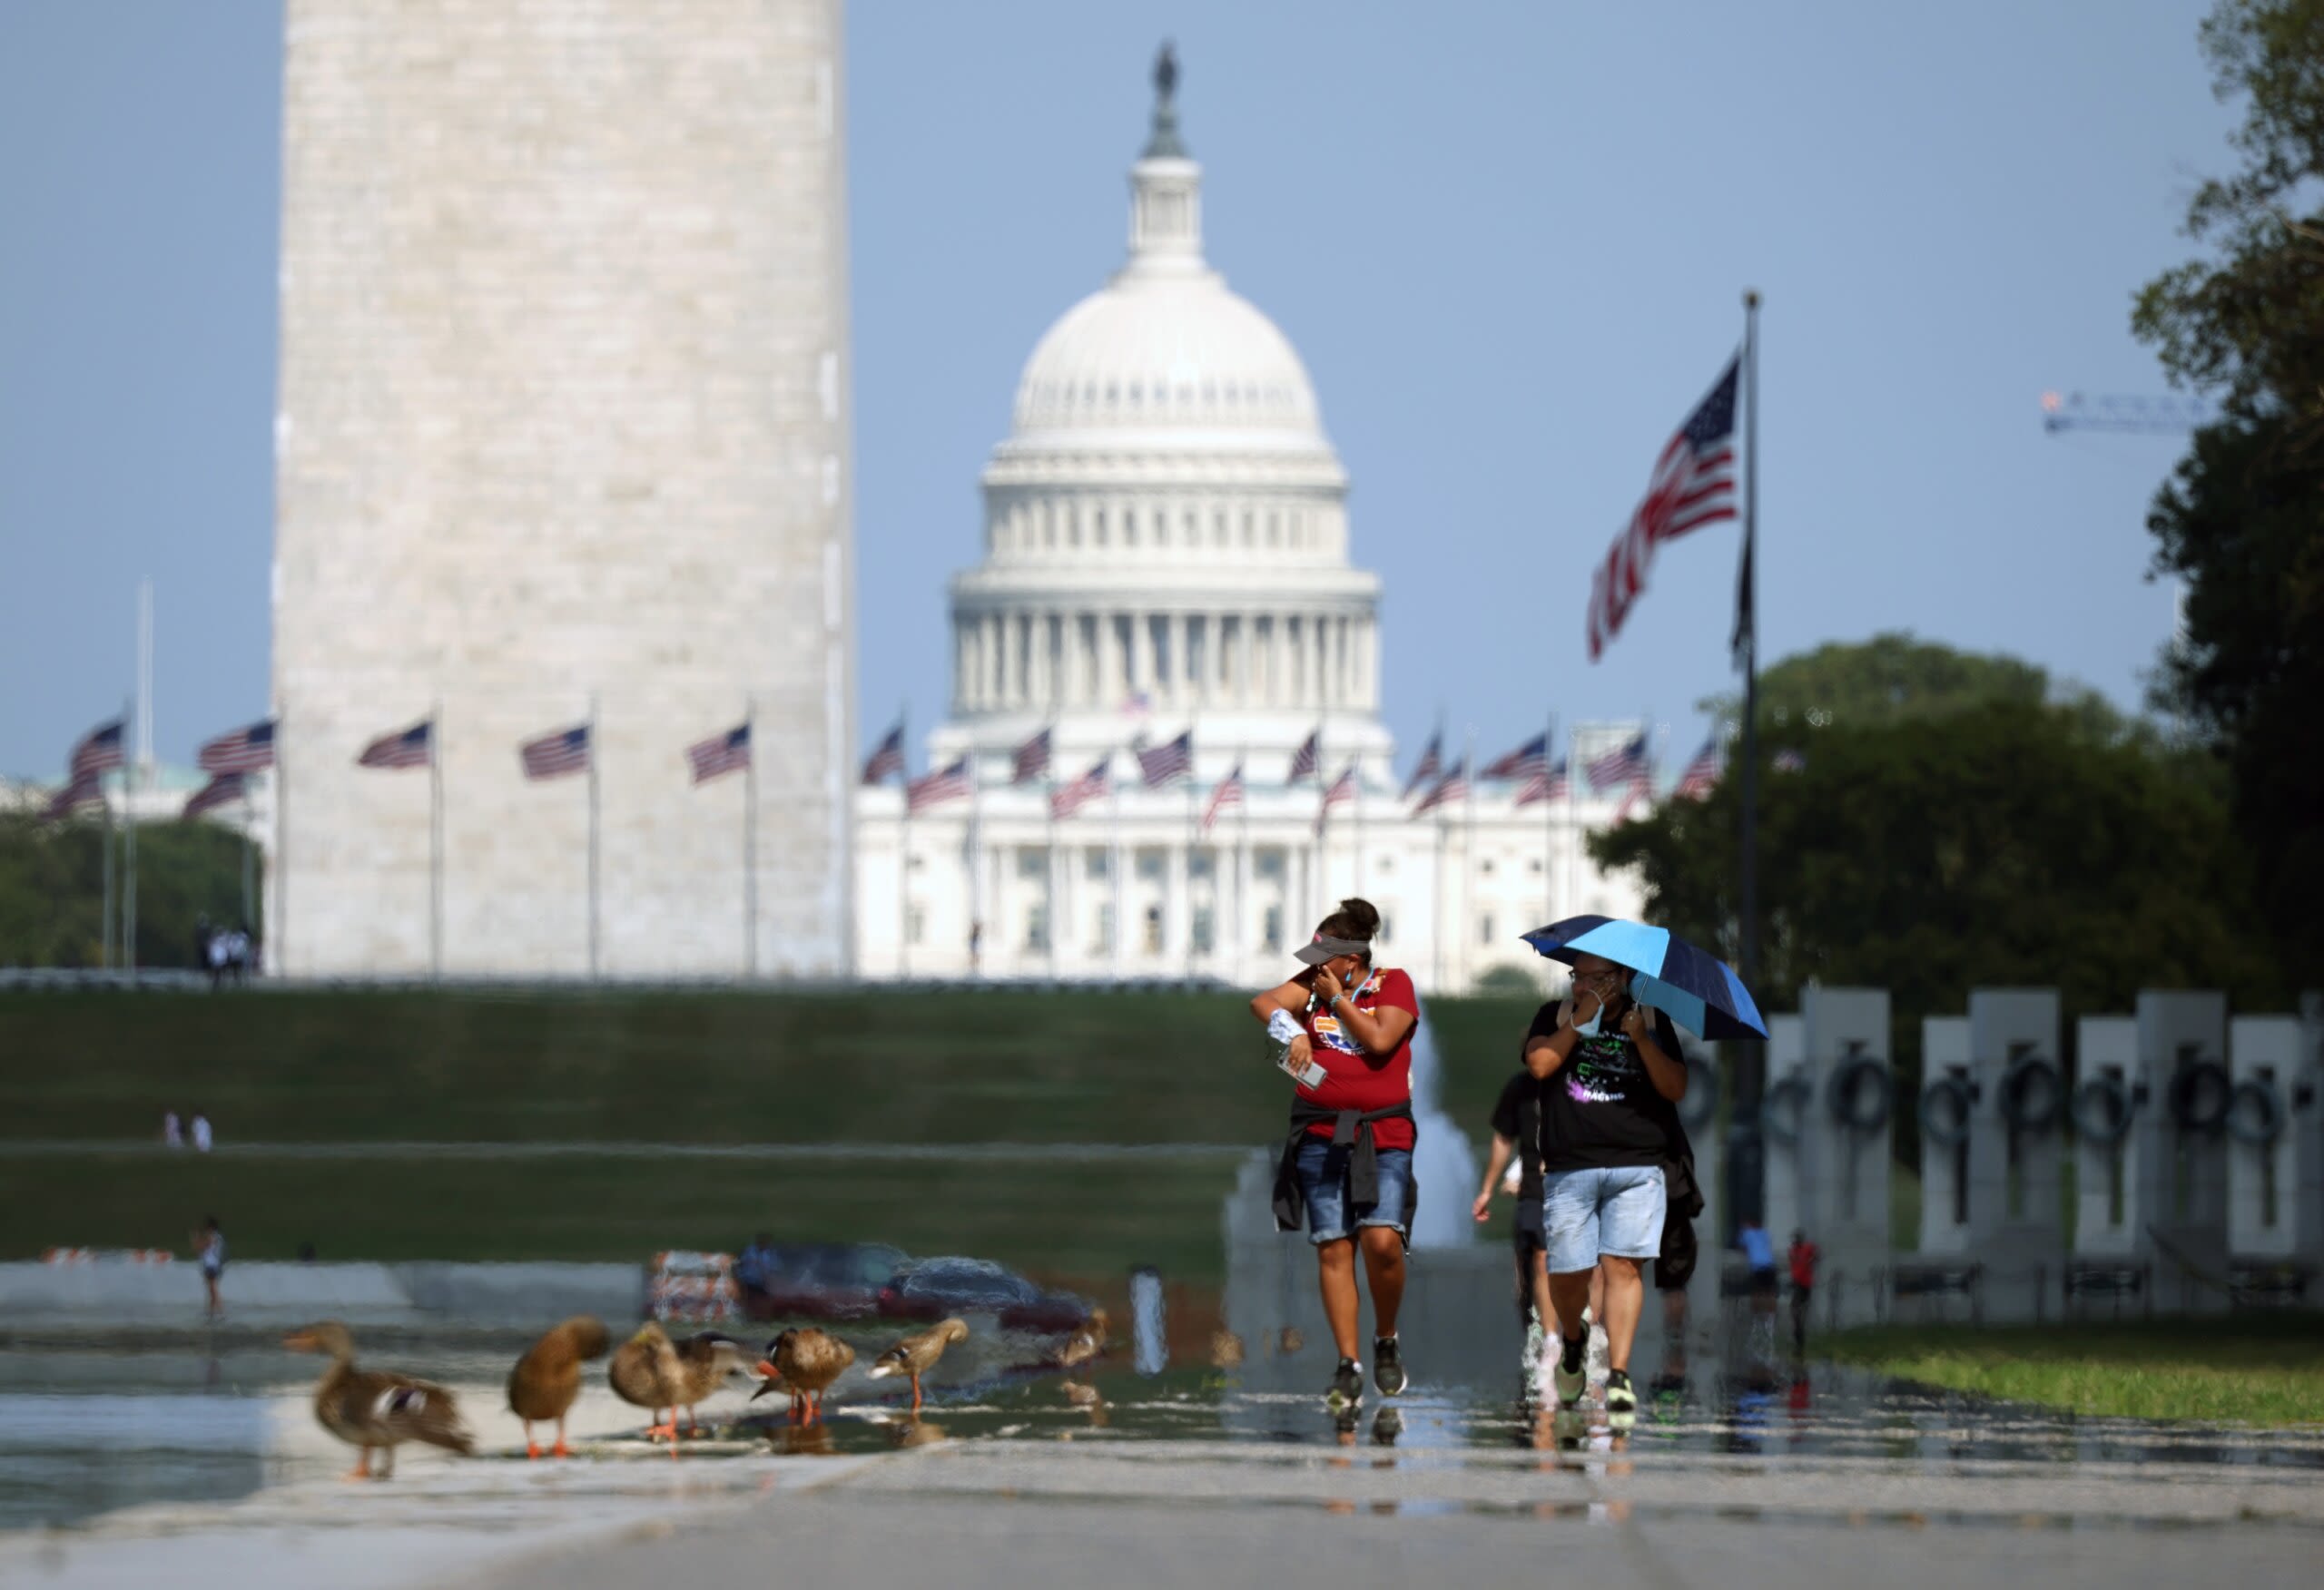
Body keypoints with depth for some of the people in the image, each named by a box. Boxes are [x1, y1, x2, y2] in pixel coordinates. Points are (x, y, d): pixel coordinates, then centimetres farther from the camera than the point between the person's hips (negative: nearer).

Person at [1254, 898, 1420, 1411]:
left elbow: (1380, 1040, -11)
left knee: (1382, 1242, -17)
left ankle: (1386, 1340, 7)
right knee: (1333, 1249, -2)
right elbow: (1265, 1002, 0)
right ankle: (1348, 1365, 0)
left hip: (1383, 1137, -3)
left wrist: (1337, 999, -6)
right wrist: (1292, 1032, -17)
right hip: (1321, 1136, 3)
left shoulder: (1393, 984, 2)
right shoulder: (1316, 982, 11)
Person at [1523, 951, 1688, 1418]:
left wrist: (1641, 1041, -9)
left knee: (1623, 1265, -12)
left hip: (1636, 1169, -1)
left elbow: (1675, 1089, 3)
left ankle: (1618, 1374, -11)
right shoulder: (1556, 1017, 13)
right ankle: (1572, 1340, 31)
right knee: (1567, 1271, -1)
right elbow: (1539, 1063, -6)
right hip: (1569, 1169, 1)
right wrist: (1581, 1021, -8)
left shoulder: (1652, 1022, 13)